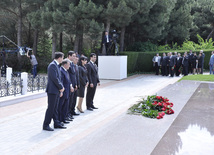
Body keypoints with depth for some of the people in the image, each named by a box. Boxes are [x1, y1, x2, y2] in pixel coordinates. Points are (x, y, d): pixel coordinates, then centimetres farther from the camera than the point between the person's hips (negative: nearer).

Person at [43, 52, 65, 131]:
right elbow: (54, 78, -20)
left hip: (57, 90, 9)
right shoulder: (52, 65, -15)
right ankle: (46, 125, 5)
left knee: (55, 108, 15)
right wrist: (61, 87, -10)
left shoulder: (56, 65, 16)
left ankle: (56, 123, 23)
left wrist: (60, 89, 14)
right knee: (50, 108, -4)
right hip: (52, 90, -9)